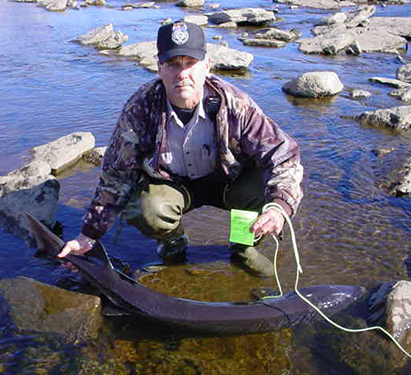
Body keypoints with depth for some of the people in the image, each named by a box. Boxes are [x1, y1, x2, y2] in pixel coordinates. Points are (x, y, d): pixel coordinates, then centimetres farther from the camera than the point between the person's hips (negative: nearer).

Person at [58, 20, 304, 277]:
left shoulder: (234, 104, -25)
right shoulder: (140, 110, -21)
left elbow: (283, 153, -22)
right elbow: (117, 176, -11)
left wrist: (279, 207, -42)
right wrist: (89, 236, -11)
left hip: (227, 181, 0)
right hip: (171, 184, 0)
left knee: (270, 190, -29)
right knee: (145, 211, -32)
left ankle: (244, 244, 6)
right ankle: (174, 241, 7)